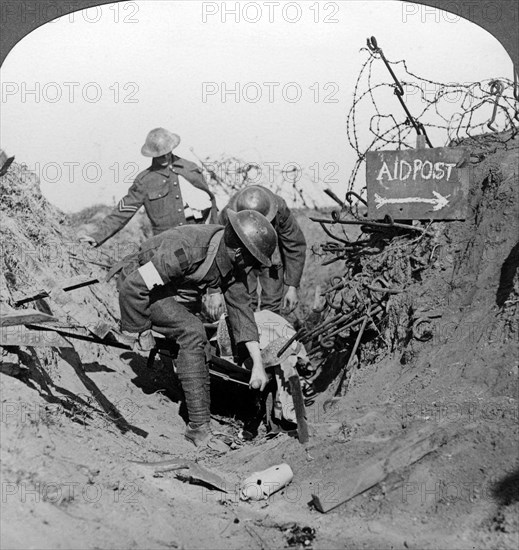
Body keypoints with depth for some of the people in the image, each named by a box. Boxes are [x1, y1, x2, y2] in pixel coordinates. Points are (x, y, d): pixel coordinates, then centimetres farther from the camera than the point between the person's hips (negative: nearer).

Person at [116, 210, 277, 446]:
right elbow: (135, 285, -34)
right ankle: (199, 427, -22)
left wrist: (258, 364, -15)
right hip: (137, 287, -8)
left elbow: (240, 307, -10)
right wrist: (137, 332, -22)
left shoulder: (233, 262, -13)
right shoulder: (185, 249, -38)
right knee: (192, 333, -26)